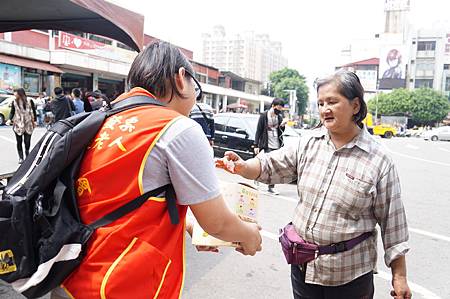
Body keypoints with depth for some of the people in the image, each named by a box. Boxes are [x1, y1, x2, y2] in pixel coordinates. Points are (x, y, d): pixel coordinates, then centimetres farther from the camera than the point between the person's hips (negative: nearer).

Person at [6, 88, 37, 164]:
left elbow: (34, 111, 6)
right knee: (19, 142, 3)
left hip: (28, 125, -1)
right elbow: (12, 112, 6)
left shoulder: (29, 101, -2)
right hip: (18, 125, 1)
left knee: (27, 142, 1)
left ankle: (27, 156, 21)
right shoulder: (14, 102, 1)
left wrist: (35, 121, 5)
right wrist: (10, 120, -10)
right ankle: (21, 158, 11)